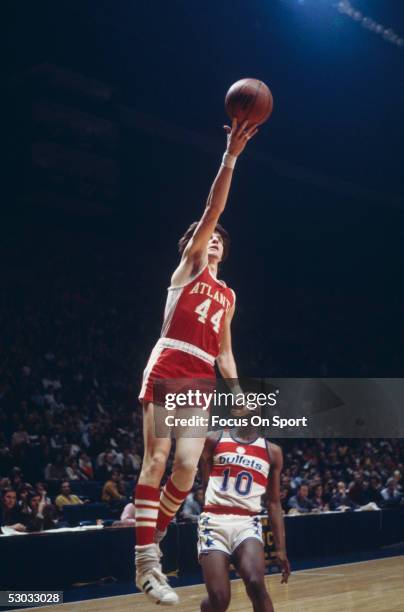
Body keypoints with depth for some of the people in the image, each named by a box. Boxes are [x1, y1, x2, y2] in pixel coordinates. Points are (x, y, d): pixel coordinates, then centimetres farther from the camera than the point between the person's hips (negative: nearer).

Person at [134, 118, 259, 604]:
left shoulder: (227, 294, 24)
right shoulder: (187, 267, 10)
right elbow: (212, 210, -1)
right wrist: (230, 156, -8)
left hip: (201, 380, 5)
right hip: (167, 368, -5)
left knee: (187, 466, -6)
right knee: (157, 459, -12)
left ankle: (152, 543, 11)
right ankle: (146, 562, -13)